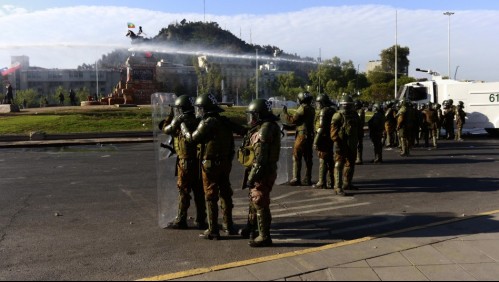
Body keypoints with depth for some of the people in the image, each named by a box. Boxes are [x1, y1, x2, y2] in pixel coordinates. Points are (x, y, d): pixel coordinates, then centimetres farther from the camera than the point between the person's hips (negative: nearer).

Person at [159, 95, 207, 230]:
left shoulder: (178, 121, -10)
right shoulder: (198, 122, 5)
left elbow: (165, 129, 6)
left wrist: (170, 115, 16)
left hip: (185, 162, -5)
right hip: (198, 161, 5)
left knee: (184, 192, 3)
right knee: (199, 191, 10)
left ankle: (181, 220, 11)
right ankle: (201, 220, 17)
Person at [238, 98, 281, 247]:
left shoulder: (264, 130, -22)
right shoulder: (265, 127, 11)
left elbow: (260, 158, -26)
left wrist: (252, 177, -23)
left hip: (262, 173, -10)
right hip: (263, 171, 10)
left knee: (260, 204, -1)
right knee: (254, 200, 23)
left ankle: (264, 237, 10)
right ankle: (251, 228, 39)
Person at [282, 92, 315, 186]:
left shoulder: (303, 108, -12)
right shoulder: (311, 109, 14)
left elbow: (292, 120, -13)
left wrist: (285, 113, 1)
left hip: (302, 135, -8)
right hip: (310, 135, 8)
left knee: (297, 157, -3)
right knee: (308, 158, 10)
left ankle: (296, 179, -5)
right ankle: (308, 179, 13)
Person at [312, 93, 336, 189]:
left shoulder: (323, 111, -14)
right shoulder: (333, 110, 13)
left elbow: (321, 128, -20)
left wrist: (316, 141, -19)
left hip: (323, 138, -9)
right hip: (331, 138, 9)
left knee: (323, 161, -4)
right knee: (330, 160, 14)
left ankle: (322, 183, -1)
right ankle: (331, 181, 22)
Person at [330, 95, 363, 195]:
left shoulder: (355, 116, 12)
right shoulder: (338, 116, -11)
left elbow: (359, 129, 21)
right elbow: (334, 131, -17)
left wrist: (359, 138, 13)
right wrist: (337, 141, -23)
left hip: (352, 145, 8)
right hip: (341, 145, -8)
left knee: (350, 164, 17)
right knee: (339, 165, -10)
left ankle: (347, 184, 32)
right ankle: (338, 187, -11)